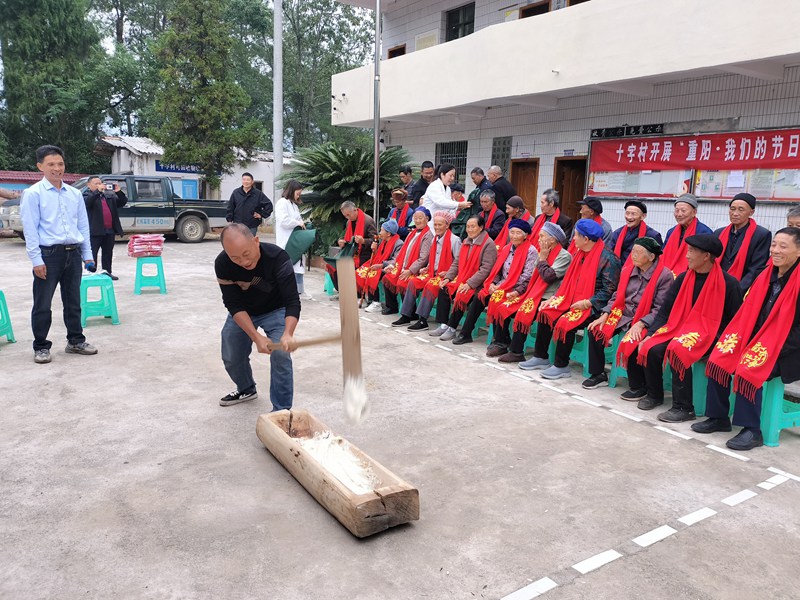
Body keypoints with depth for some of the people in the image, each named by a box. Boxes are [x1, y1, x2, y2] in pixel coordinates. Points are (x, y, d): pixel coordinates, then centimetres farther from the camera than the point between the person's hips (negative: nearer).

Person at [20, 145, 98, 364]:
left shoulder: (75, 194, 10)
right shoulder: (33, 194, -4)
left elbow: (83, 226, 13)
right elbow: (30, 230, -8)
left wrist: (87, 255, 9)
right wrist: (36, 260, -13)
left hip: (73, 253, 5)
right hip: (48, 254, -4)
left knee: (73, 302, 14)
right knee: (43, 305, 3)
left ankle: (75, 341, 26)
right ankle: (41, 346, 15)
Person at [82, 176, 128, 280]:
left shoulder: (110, 195, 16)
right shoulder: (87, 195, 0)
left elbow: (123, 202, 14)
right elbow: (87, 202, -20)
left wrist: (119, 192, -3)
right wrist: (98, 191, -24)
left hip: (110, 230, 5)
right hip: (95, 231, -5)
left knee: (108, 254, 13)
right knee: (92, 253, -2)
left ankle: (107, 272, 22)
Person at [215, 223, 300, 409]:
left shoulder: (278, 257, -36)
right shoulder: (222, 264, -29)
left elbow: (292, 300, -37)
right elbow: (234, 305, -24)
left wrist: (288, 334, -54)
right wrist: (256, 337, -35)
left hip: (275, 310, -3)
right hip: (242, 313, 3)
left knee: (280, 355, -20)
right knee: (231, 358, 10)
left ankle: (281, 410, -6)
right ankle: (247, 389, 41)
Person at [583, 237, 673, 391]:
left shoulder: (664, 275, -10)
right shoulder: (628, 270, 8)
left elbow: (660, 309, -15)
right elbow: (617, 297, 12)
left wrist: (640, 324, -26)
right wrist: (605, 315, -3)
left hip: (645, 321, -6)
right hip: (623, 315, 6)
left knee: (631, 342, -32)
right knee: (595, 330, -12)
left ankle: (638, 386, -9)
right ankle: (598, 374, 4)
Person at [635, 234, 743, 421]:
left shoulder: (728, 283, -8)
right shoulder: (683, 278, 5)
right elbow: (665, 310, 7)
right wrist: (650, 334, -4)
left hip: (710, 333, -5)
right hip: (680, 327, 5)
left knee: (677, 350, -32)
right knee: (652, 349, -20)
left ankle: (684, 407, -19)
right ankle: (654, 395, 7)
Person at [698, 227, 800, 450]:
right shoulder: (766, 276, 10)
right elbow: (748, 312, 12)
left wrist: (776, 348, -19)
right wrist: (736, 338, -2)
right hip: (757, 340, 7)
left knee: (748, 370, -28)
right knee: (719, 359, -10)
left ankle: (752, 430, -14)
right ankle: (718, 418, 2)